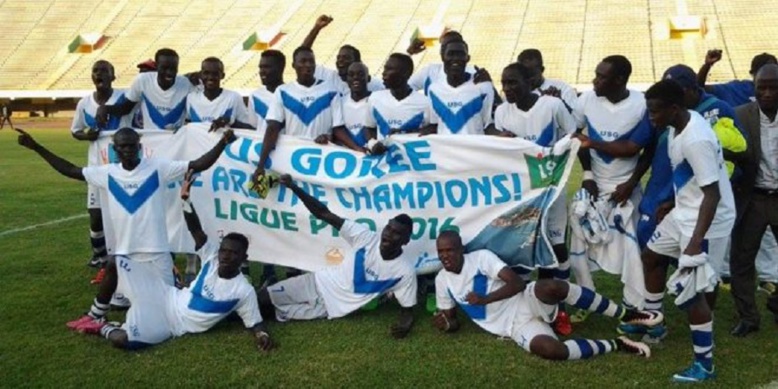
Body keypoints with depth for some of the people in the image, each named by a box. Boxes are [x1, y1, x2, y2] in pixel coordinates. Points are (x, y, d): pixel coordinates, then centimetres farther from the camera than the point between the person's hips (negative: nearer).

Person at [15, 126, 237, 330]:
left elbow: (198, 165, -13)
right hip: (124, 252, 2)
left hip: (155, 252, -2)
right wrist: (35, 147, 8)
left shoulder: (158, 168, -8)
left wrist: (223, 143, -27)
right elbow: (70, 170, 10)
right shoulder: (107, 173, 3)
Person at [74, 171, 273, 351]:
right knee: (115, 262, -7)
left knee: (121, 339, -25)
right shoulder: (213, 256, -4)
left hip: (173, 326, -4)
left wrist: (262, 334, -36)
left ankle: (105, 329, 10)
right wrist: (186, 199, -23)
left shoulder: (244, 291, -15)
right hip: (169, 299, 4)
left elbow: (255, 323, -12)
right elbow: (196, 230, -9)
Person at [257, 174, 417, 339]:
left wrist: (404, 324, -35)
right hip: (319, 283, 2)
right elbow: (323, 214, -17)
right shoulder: (367, 236, -17)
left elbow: (407, 310, -11)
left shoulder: (405, 271, -21)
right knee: (262, 298, 1)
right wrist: (293, 186, -27)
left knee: (277, 311, -6)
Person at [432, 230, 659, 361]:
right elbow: (452, 319, 15)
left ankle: (625, 315, -22)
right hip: (515, 327, 2)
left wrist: (484, 299, -19)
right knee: (551, 350, -33)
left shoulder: (481, 257, -6)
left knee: (549, 287, -40)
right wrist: (447, 323, -9)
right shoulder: (442, 280, 6)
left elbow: (517, 283, -13)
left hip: (526, 303, -2)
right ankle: (616, 345, -12)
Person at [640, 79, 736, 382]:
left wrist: (696, 242, -32)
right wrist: (670, 202, 25)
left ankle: (704, 365, 11)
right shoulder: (679, 125, 1)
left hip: (707, 221, -10)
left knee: (690, 292, -4)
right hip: (684, 212, 10)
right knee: (651, 256, 23)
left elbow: (712, 193, -29)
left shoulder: (696, 141, -29)